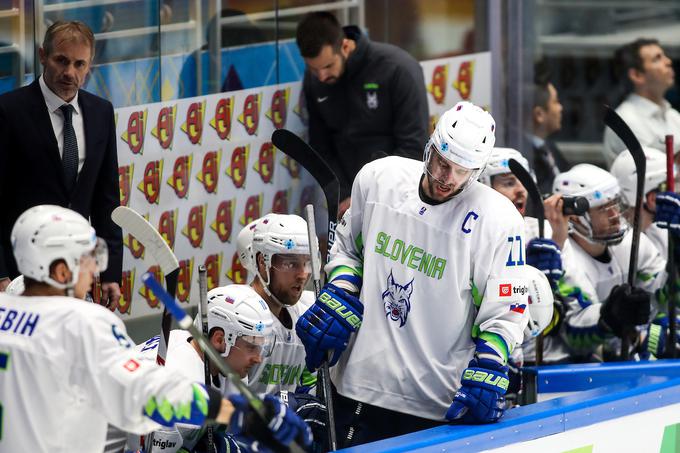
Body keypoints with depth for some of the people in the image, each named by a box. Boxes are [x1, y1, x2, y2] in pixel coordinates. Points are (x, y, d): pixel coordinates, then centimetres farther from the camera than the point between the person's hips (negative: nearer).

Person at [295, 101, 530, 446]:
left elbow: (505, 313, -6)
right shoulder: (378, 178, -1)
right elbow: (346, 246, 17)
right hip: (359, 380, 3)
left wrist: (487, 372, -18)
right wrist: (340, 299, 2)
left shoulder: (498, 220, -12)